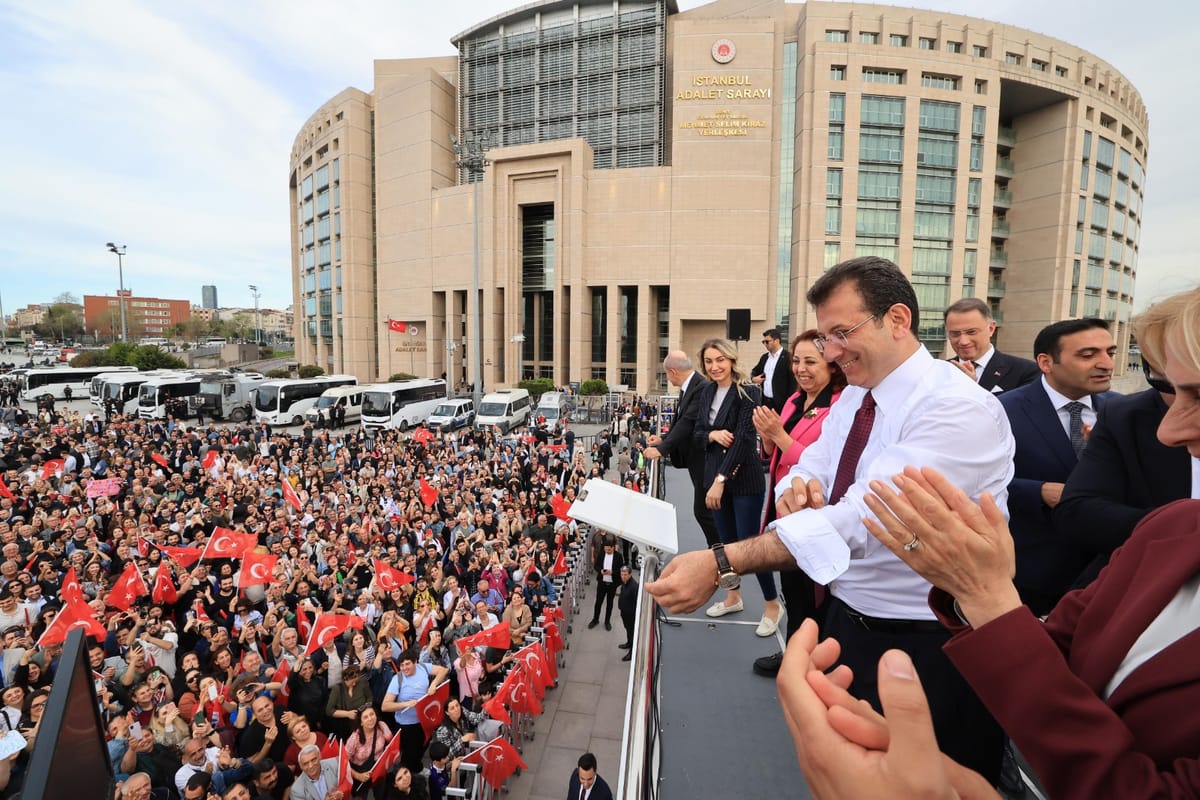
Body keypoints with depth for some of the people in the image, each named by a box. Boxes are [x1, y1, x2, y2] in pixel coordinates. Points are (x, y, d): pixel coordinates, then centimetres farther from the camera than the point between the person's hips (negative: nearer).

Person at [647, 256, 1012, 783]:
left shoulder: (961, 409, -24)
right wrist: (798, 487, -22)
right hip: (848, 619, 7)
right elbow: (810, 472, 4)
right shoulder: (852, 398, 2)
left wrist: (722, 563, -42)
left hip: (928, 649, -6)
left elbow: (864, 515, -35)